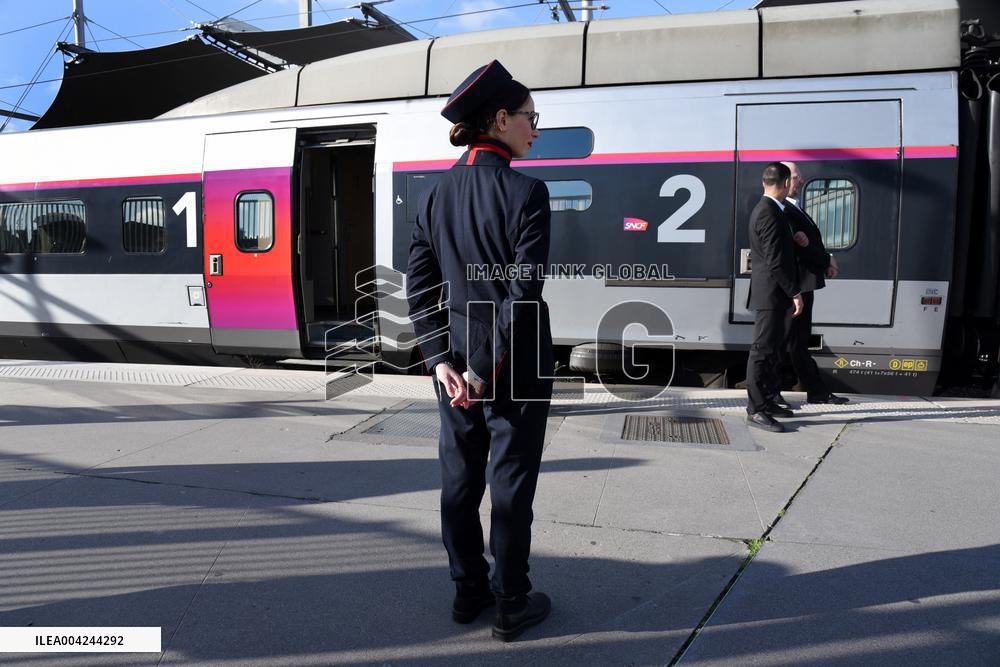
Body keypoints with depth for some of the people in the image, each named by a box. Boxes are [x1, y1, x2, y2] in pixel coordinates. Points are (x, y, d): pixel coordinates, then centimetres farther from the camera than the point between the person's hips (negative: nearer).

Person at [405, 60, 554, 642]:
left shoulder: (437, 195, 5)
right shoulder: (525, 192, -13)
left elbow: (420, 286, 2)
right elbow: (524, 292, -19)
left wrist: (442, 359, -1)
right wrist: (486, 369, -13)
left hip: (456, 365, 6)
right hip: (515, 367, -5)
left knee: (460, 478, 15)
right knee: (511, 482, 7)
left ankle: (469, 590, 31)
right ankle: (513, 605, 22)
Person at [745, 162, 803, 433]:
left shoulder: (765, 209, 15)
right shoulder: (770, 214, -18)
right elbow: (775, 261, -21)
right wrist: (794, 292, -18)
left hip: (772, 294, 11)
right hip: (772, 294, -11)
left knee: (771, 349, 17)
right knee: (762, 350, -6)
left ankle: (766, 401, 27)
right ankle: (755, 410, 0)